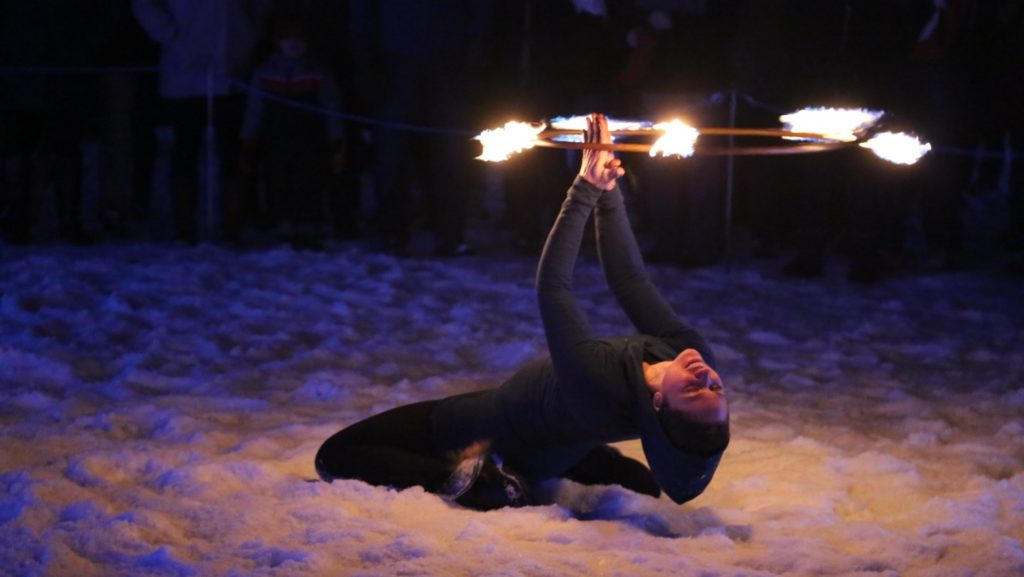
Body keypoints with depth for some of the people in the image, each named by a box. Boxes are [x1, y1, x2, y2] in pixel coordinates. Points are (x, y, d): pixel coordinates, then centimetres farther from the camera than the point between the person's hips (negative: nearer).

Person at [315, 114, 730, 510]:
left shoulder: (594, 385, -47)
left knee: (334, 456, -8)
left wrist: (587, 190, -25)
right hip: (552, 456, 6)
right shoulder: (689, 346, -32)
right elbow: (626, 277, -20)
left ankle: (458, 478, -16)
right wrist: (607, 193, -18)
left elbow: (551, 284, -32)